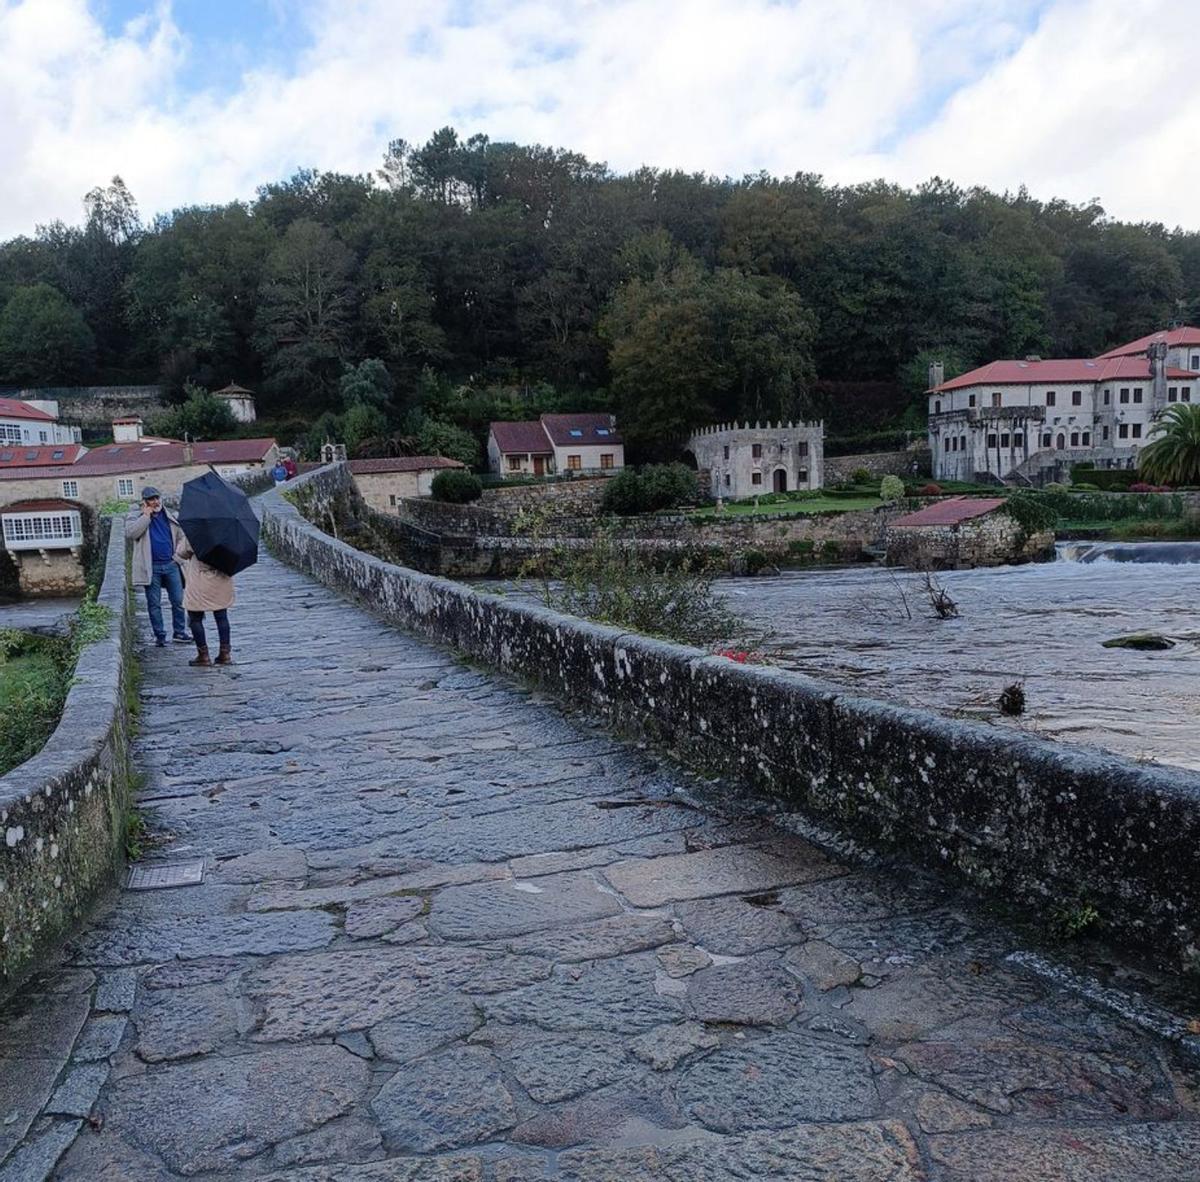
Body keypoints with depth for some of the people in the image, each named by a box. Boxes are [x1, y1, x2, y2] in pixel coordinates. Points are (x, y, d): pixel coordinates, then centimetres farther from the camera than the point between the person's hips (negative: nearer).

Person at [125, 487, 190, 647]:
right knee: (154, 604, 3)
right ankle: (160, 635, 11)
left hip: (171, 564, 3)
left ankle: (179, 632, 13)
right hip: (151, 567, -3)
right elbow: (130, 533, -19)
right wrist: (146, 516, -15)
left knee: (178, 601, 3)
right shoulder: (136, 517, 0)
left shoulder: (170, 516, 11)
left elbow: (181, 536, 18)